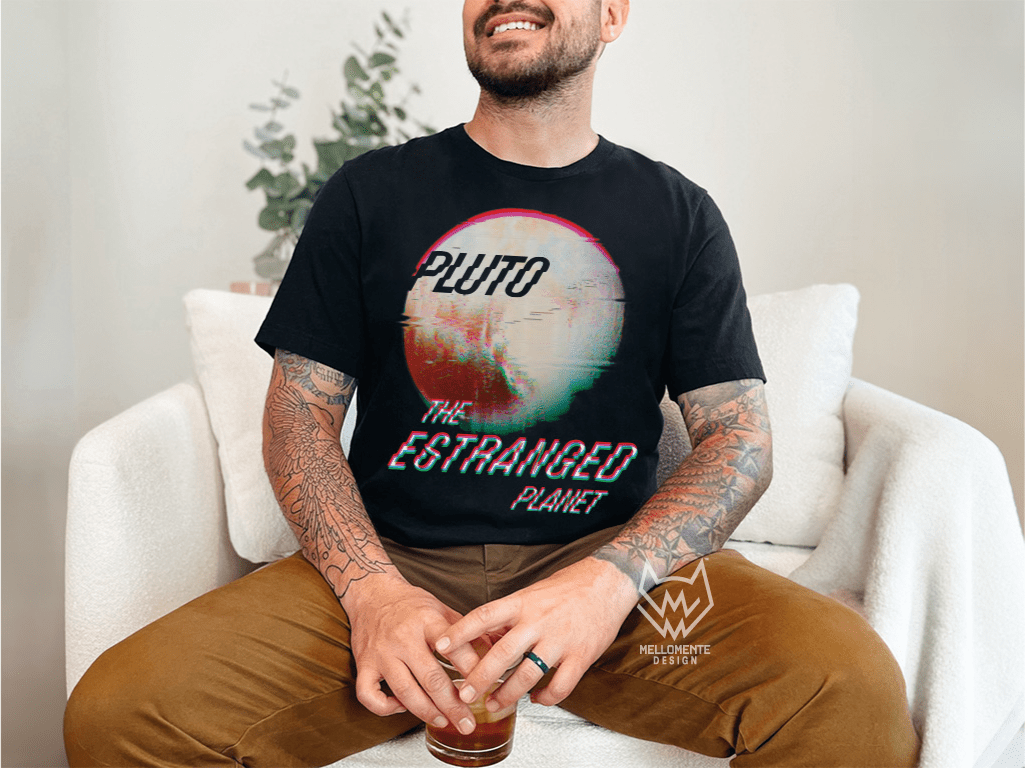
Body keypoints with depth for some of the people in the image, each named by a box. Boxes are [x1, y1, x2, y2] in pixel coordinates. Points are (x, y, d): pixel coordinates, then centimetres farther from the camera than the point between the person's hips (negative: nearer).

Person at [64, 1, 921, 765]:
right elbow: (301, 411, 5)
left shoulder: (679, 216, 8)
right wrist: (370, 588, -13)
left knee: (854, 690, -25)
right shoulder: (369, 192, 8)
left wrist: (612, 578, -17)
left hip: (609, 557, 0)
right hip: (392, 558, 1)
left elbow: (740, 436, 3)